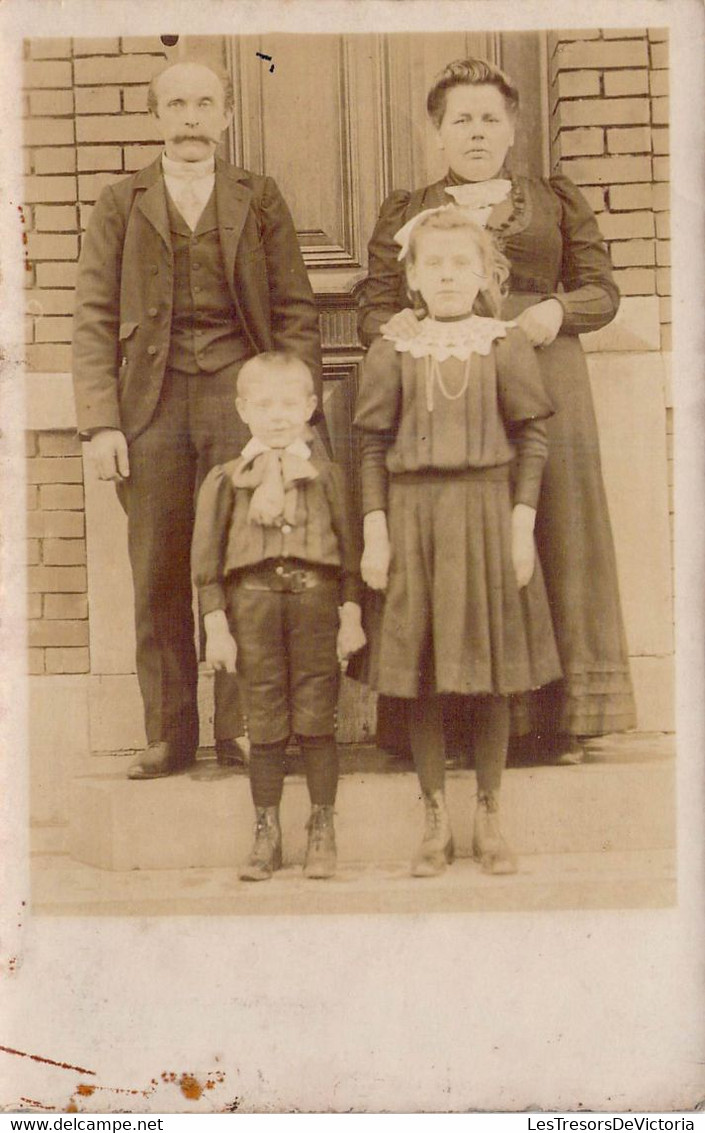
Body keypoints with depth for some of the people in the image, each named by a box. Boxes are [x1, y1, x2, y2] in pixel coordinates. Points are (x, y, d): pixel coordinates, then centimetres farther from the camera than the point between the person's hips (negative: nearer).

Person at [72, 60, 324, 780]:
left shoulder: (260, 200, 14)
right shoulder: (120, 205, 14)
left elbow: (295, 311, 9)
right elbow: (94, 320, 8)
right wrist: (101, 422, -3)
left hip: (242, 395, 0)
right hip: (154, 400, 1)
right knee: (159, 577, 0)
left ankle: (241, 728, 5)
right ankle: (169, 733, 9)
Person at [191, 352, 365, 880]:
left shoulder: (326, 476, 7)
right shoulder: (225, 480, 6)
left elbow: (349, 549, 8)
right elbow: (207, 559, 5)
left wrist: (351, 615, 2)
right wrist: (216, 626, 0)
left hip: (315, 599, 0)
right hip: (252, 600, 0)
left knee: (316, 719, 3)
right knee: (265, 724, 5)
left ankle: (322, 832, 15)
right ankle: (267, 834, 17)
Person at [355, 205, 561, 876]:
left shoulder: (504, 344, 3)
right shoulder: (393, 351, 4)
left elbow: (532, 436, 2)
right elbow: (373, 447, 4)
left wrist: (522, 523, -5)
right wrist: (374, 531, -3)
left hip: (487, 510, 0)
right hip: (413, 517, 1)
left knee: (488, 670, 4)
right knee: (418, 673, 3)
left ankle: (488, 819, 18)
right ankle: (435, 821, 16)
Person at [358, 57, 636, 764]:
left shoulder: (556, 201, 16)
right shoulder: (404, 212, 17)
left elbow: (602, 291, 13)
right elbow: (373, 312, 11)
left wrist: (558, 311, -8)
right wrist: (399, 326, -12)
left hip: (542, 387, 1)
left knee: (549, 536, -3)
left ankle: (557, 718, 4)